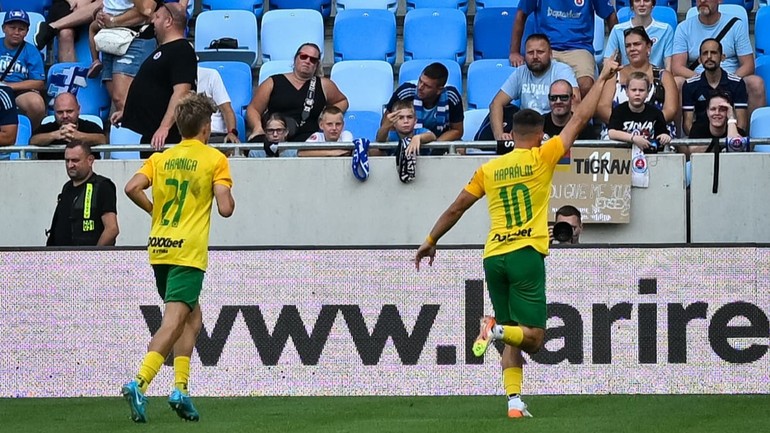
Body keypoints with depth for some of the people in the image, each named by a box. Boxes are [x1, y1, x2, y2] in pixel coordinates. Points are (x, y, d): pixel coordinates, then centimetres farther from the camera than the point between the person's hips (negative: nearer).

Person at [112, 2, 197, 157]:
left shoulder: (181, 51, -13)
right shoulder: (164, 50, 21)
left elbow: (181, 91, -24)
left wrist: (165, 127, -32)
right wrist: (126, 112, 30)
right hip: (149, 133, 11)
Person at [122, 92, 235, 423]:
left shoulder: (161, 158, 10)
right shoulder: (214, 159, -2)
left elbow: (133, 188, -4)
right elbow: (225, 208, -10)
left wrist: (155, 210, 12)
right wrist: (228, 195, 12)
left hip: (159, 249, 6)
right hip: (189, 252, -6)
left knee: (192, 317, 19)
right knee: (173, 323, -11)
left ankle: (180, 388, 11)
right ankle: (139, 383, -28)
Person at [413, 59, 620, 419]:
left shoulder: (489, 169, 10)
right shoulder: (541, 158, 1)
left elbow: (456, 208, 14)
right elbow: (580, 119, 5)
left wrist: (431, 241, 26)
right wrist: (601, 79, 14)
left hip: (493, 257, 4)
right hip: (526, 254, -4)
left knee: (513, 339, 11)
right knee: (533, 338, -3)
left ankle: (514, 401, -3)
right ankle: (496, 328, -32)